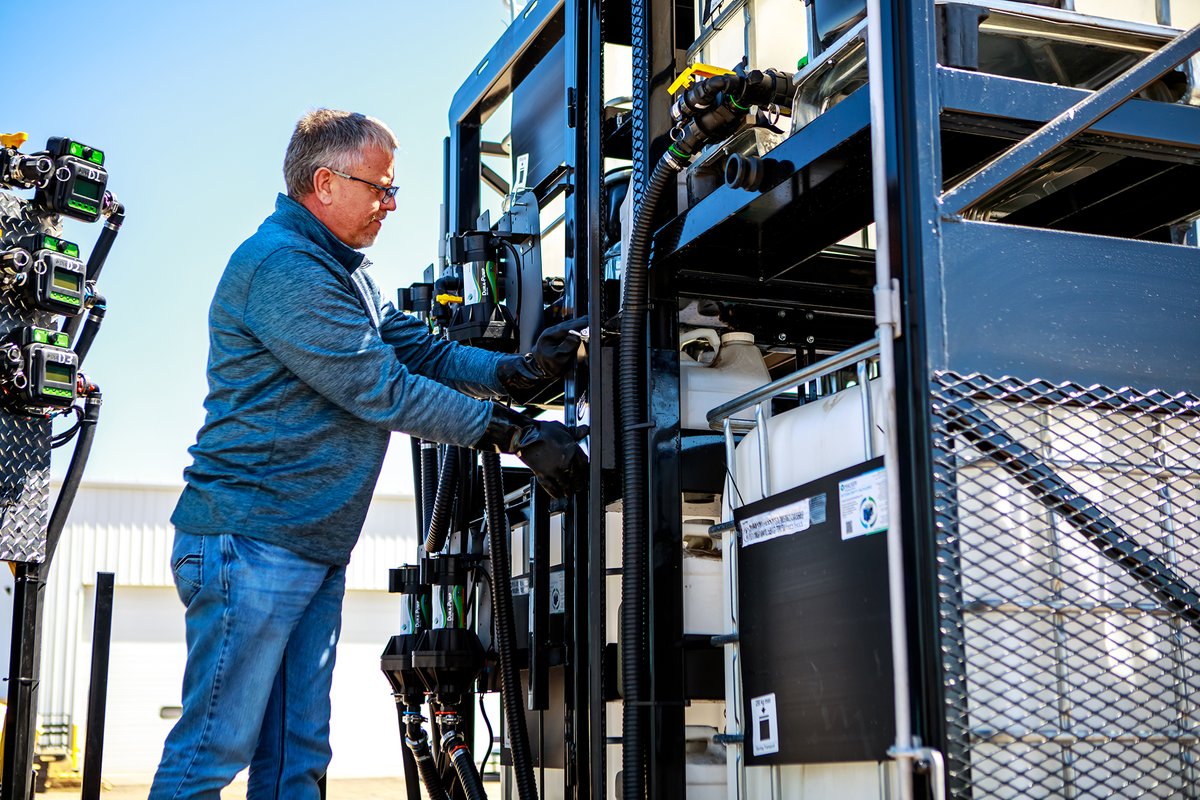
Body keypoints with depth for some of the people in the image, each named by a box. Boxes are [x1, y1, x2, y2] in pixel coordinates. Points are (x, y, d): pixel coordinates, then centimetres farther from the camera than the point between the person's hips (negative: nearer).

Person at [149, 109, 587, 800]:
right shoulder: (282, 265, -14)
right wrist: (513, 433, -16)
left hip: (316, 551, 10)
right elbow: (378, 390, -19)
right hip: (253, 539, -10)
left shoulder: (342, 271, 21)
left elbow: (421, 350, 13)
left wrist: (522, 369, -4)